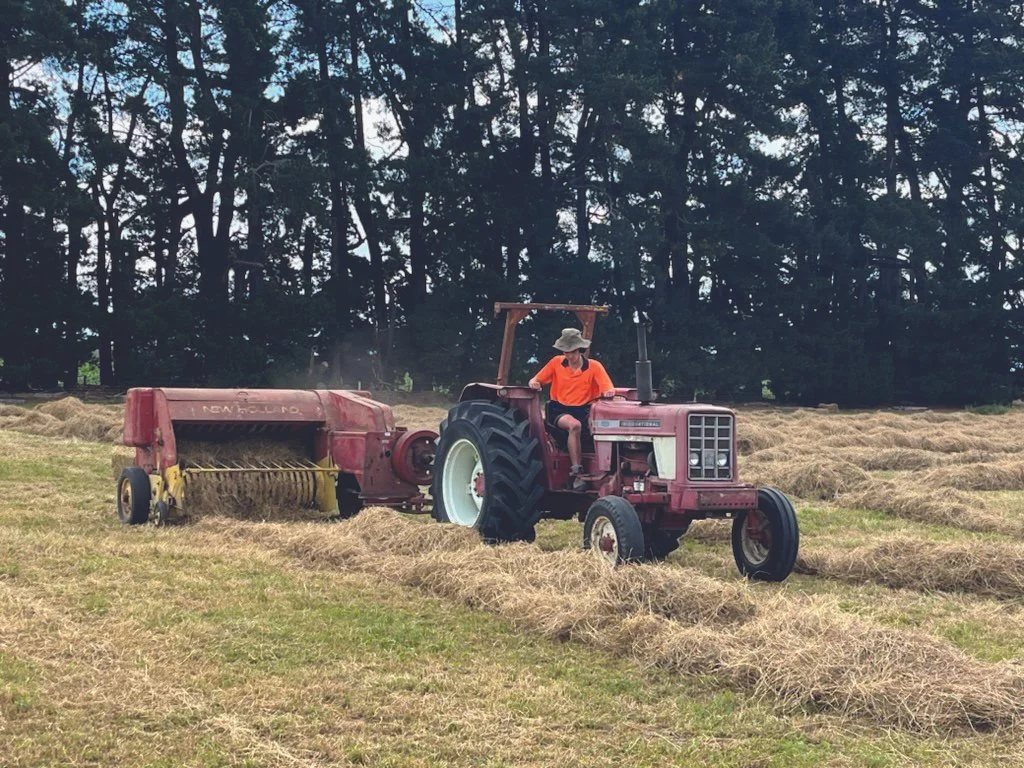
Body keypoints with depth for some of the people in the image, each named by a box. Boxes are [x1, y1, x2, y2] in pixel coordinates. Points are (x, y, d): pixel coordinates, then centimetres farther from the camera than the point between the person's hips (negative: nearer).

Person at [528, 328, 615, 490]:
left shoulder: (594, 367, 1)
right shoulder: (557, 362, 4)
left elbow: (609, 389, -8)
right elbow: (536, 380, 10)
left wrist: (608, 392, -33)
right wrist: (534, 383, -15)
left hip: (583, 410, 1)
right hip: (558, 409, -1)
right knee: (574, 425, -37)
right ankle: (576, 473, -32)